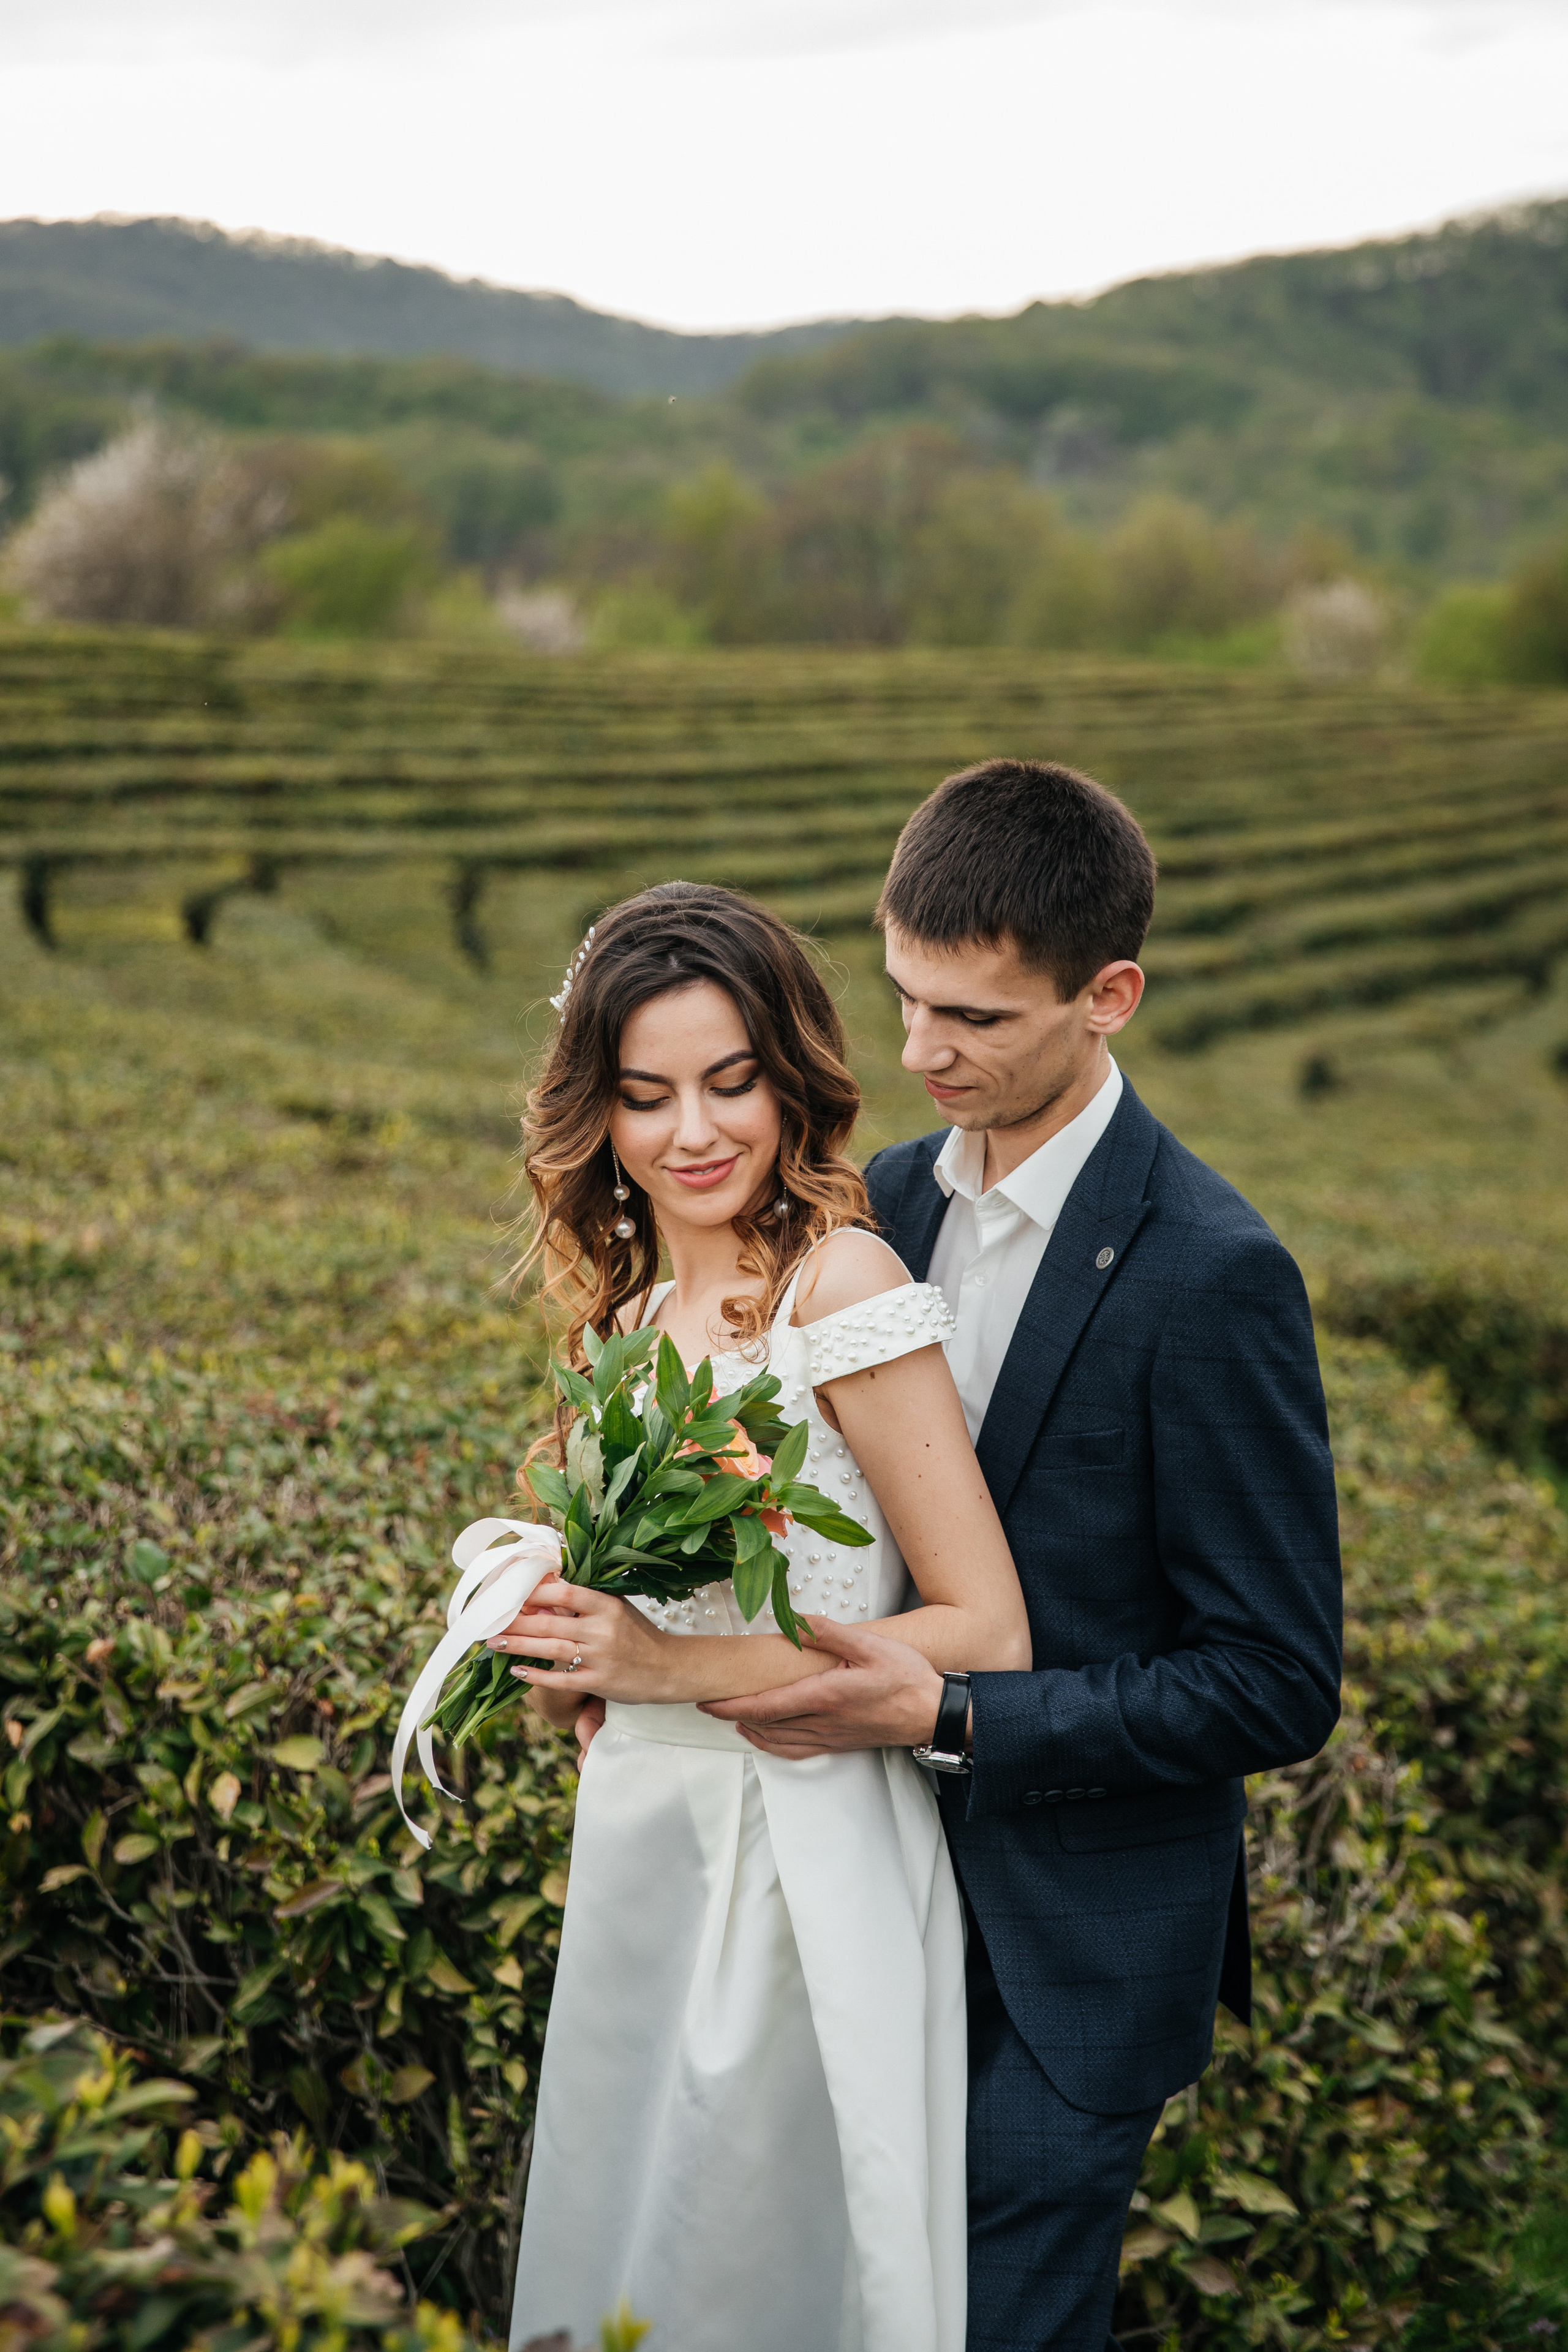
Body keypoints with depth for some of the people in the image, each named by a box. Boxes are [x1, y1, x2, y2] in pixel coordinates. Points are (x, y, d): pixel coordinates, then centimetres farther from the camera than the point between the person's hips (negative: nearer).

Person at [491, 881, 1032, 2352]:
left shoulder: (842, 1281, -14)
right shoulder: (630, 1316, 9)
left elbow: (989, 1637, -17)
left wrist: (677, 1665, -19)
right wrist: (565, 1647, -2)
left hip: (800, 1876, -7)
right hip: (638, 1859, 7)